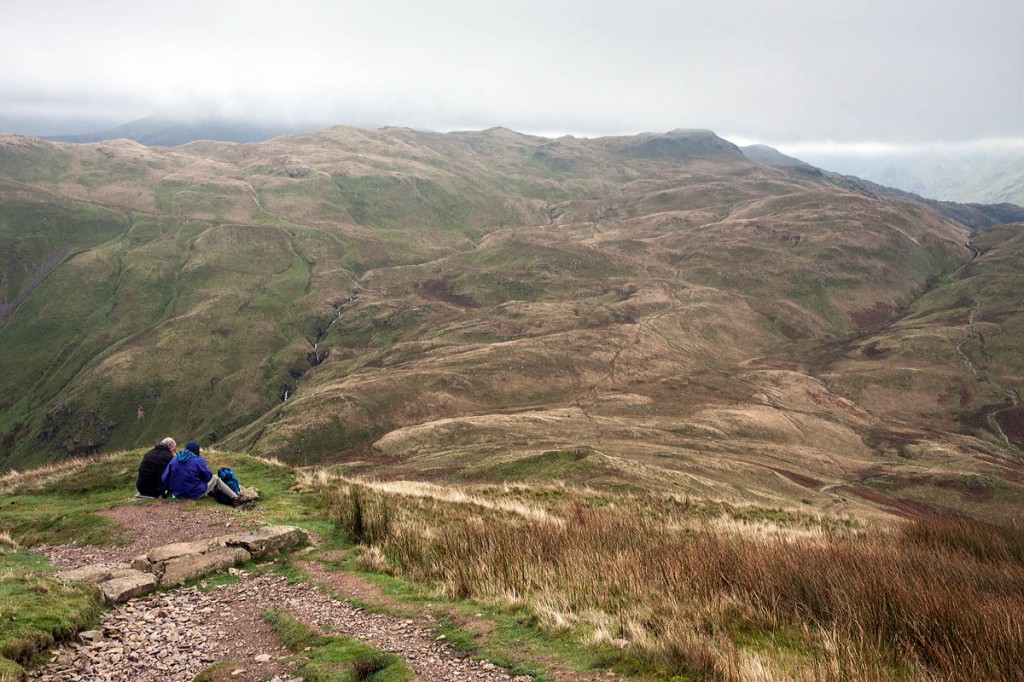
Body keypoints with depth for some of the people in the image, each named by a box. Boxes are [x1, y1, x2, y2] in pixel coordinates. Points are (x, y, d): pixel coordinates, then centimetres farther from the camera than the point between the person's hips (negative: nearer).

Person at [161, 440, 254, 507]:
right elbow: (208, 476, -6)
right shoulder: (198, 461, -14)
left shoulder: (174, 460, 0)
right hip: (194, 494, -6)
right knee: (215, 478, 17)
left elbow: (165, 478, 0)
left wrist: (172, 489, 16)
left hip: (177, 494, 6)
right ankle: (235, 498, 13)